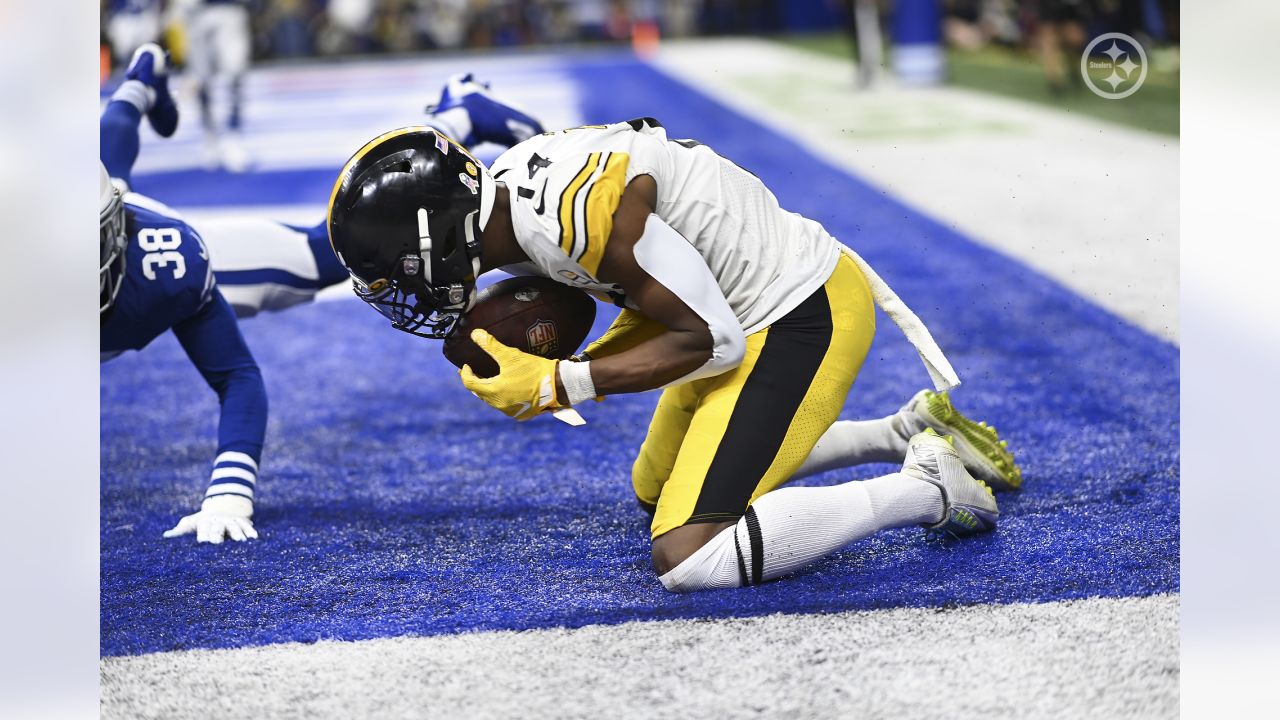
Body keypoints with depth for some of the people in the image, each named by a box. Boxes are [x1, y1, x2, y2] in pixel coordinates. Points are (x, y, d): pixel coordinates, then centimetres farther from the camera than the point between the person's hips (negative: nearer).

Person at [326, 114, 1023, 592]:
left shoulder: (577, 208, -29)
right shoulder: (510, 186, 2)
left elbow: (710, 341, -23)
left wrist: (557, 386, -18)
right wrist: (562, 370, -1)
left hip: (808, 318, -10)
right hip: (746, 302, 10)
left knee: (688, 560, -18)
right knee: (656, 491, 28)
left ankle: (926, 487, -6)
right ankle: (910, 430, 28)